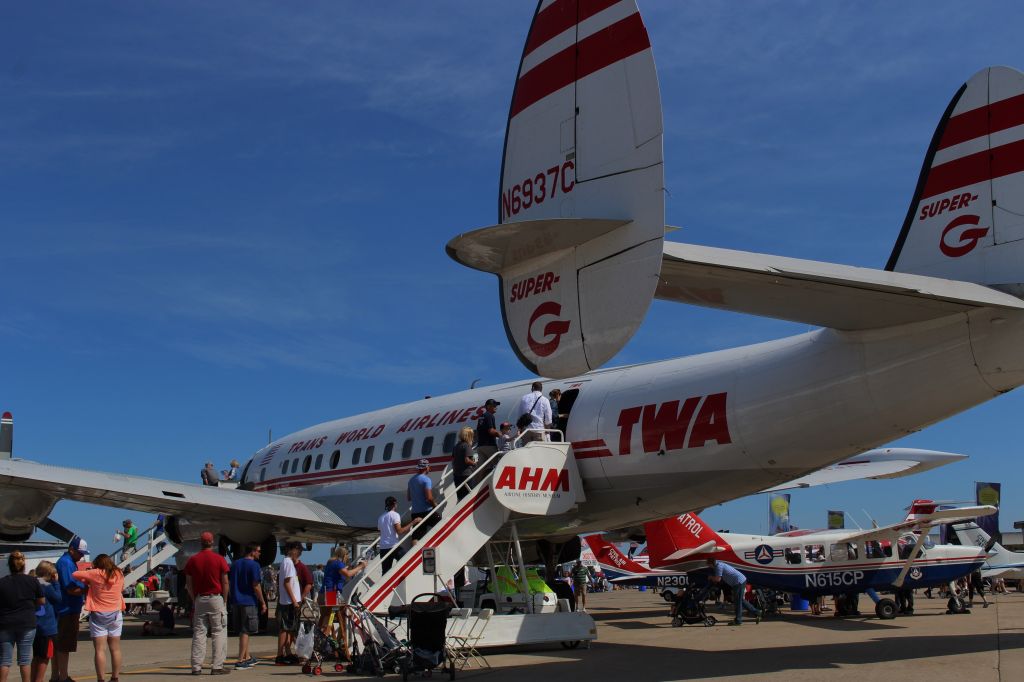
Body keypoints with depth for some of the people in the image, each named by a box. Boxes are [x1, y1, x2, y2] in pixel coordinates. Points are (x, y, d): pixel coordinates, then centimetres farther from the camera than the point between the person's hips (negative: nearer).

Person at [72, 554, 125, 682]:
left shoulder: (96, 574, -9)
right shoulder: (119, 574, 2)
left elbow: (75, 574, -6)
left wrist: (86, 581, 10)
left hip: (98, 615, -4)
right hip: (115, 614, 4)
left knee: (100, 650, -4)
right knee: (115, 649, 11)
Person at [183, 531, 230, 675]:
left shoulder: (192, 560, 3)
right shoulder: (219, 559, -5)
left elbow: (188, 584, 5)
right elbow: (225, 582, -5)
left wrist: (194, 600, 13)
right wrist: (225, 601, 4)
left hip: (199, 599, 3)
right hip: (216, 598, -3)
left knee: (198, 633, 7)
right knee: (219, 633, 1)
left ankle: (196, 667, 5)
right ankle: (217, 666, -3)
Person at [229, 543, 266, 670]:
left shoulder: (235, 563, 11)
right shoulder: (254, 565, -11)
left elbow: (229, 583, 14)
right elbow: (256, 586, -14)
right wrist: (263, 602, -6)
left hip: (236, 602, 7)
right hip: (249, 602, -7)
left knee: (243, 631, 16)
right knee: (245, 631, -3)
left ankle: (247, 658, 25)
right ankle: (240, 661, -4)